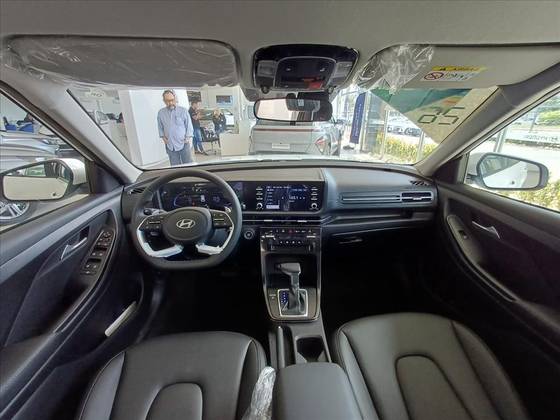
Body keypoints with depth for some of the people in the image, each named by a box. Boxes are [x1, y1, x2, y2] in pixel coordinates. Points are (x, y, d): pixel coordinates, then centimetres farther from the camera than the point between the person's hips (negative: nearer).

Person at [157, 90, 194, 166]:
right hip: (170, 146, 2)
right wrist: (163, 137, 2)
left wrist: (188, 138, -6)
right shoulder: (161, 113, 6)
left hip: (184, 144, -2)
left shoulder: (183, 110, -1)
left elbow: (189, 126, 2)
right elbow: (160, 127, 16)